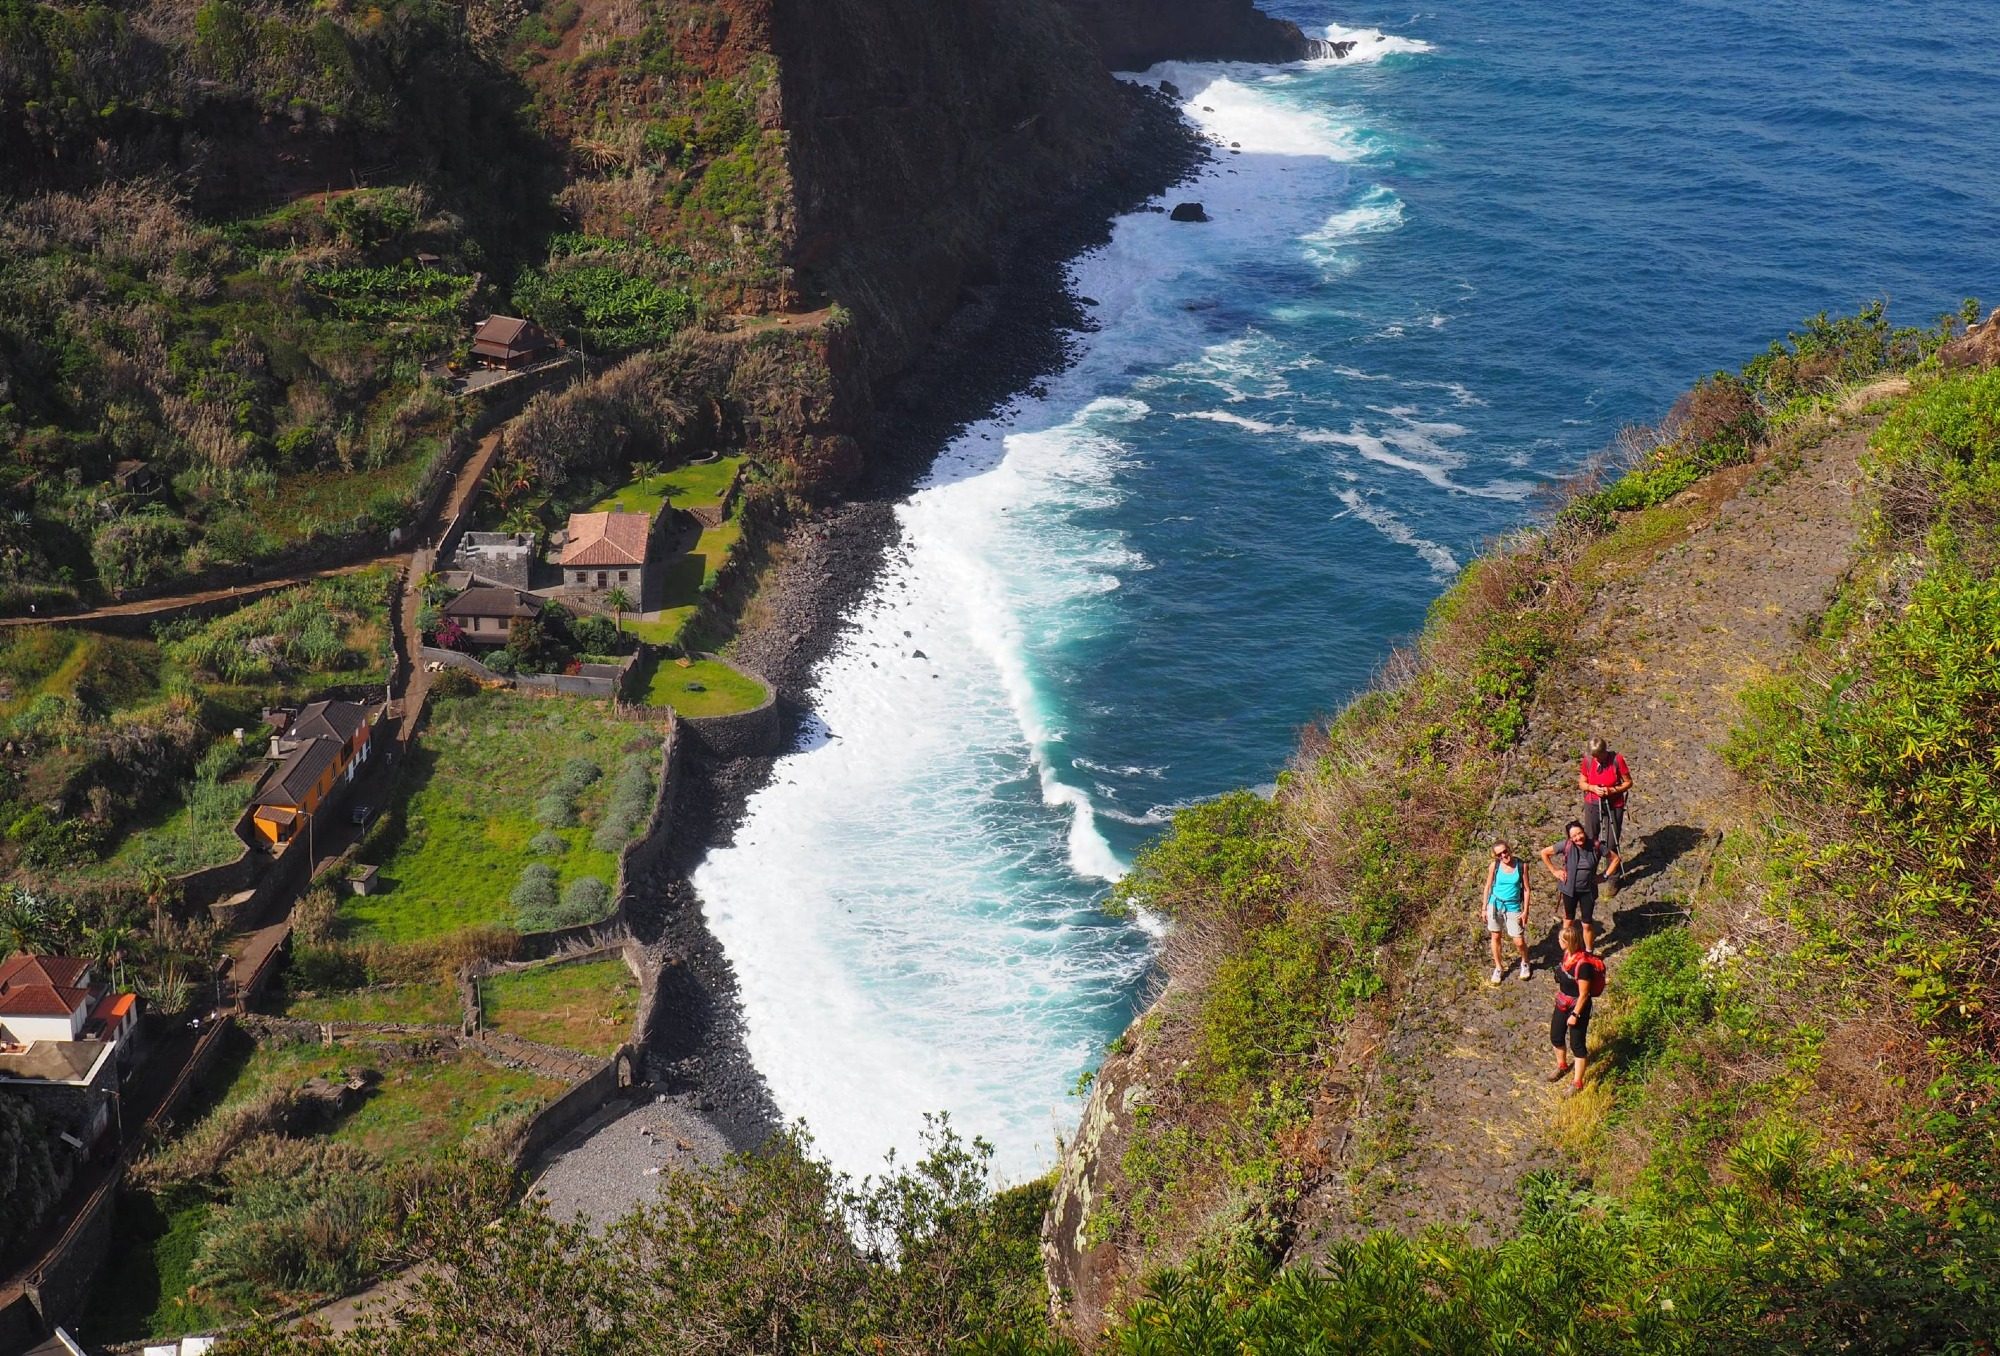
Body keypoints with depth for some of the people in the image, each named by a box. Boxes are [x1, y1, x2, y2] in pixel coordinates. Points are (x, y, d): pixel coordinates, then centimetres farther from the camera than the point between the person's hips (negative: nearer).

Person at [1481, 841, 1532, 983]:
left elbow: (1526, 889, -2)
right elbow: (1488, 887, 3)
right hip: (1495, 905, 1)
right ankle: (1498, 968, 30)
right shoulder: (1494, 866, -7)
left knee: (1519, 941, -1)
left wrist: (1525, 911, -3)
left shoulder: (1521, 866, -9)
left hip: (1513, 907, -1)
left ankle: (1525, 963, 30)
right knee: (1495, 937, 11)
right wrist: (1484, 908, 4)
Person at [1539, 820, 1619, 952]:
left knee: (1587, 924, 6)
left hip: (1588, 890, 0)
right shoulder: (1566, 845, -18)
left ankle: (1589, 952, 24)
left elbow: (1615, 858, -2)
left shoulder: (1595, 846, -16)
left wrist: (1604, 875, -6)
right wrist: (1554, 871, -6)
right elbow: (1544, 853, -7)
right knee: (1569, 920, 18)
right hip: (1569, 889, 0)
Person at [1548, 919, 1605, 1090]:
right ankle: (1562, 1066, 50)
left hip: (1578, 1006, -9)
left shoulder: (1583, 964, -32)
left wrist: (1575, 1014, -18)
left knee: (1577, 1044, 7)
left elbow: (1584, 994, -24)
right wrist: (1559, 994, 20)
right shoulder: (1568, 954, -6)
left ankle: (1578, 1083, 22)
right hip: (1562, 1003, 9)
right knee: (1556, 1036, 23)